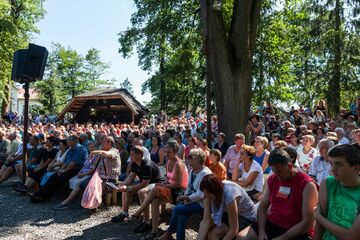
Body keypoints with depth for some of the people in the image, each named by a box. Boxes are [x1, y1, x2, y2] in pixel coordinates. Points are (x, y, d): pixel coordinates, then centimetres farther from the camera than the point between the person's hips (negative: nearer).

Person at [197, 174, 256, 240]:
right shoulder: (209, 192, -21)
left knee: (213, 234, -22)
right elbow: (205, 221, -21)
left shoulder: (229, 196, -38)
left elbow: (233, 230, -32)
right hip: (226, 212, 6)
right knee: (203, 227, -13)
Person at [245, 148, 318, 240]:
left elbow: (308, 223, -15)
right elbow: (262, 207, 7)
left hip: (296, 232, -5)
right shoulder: (272, 179, 5)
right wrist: (261, 231, -8)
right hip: (270, 224, 5)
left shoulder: (307, 185, -12)